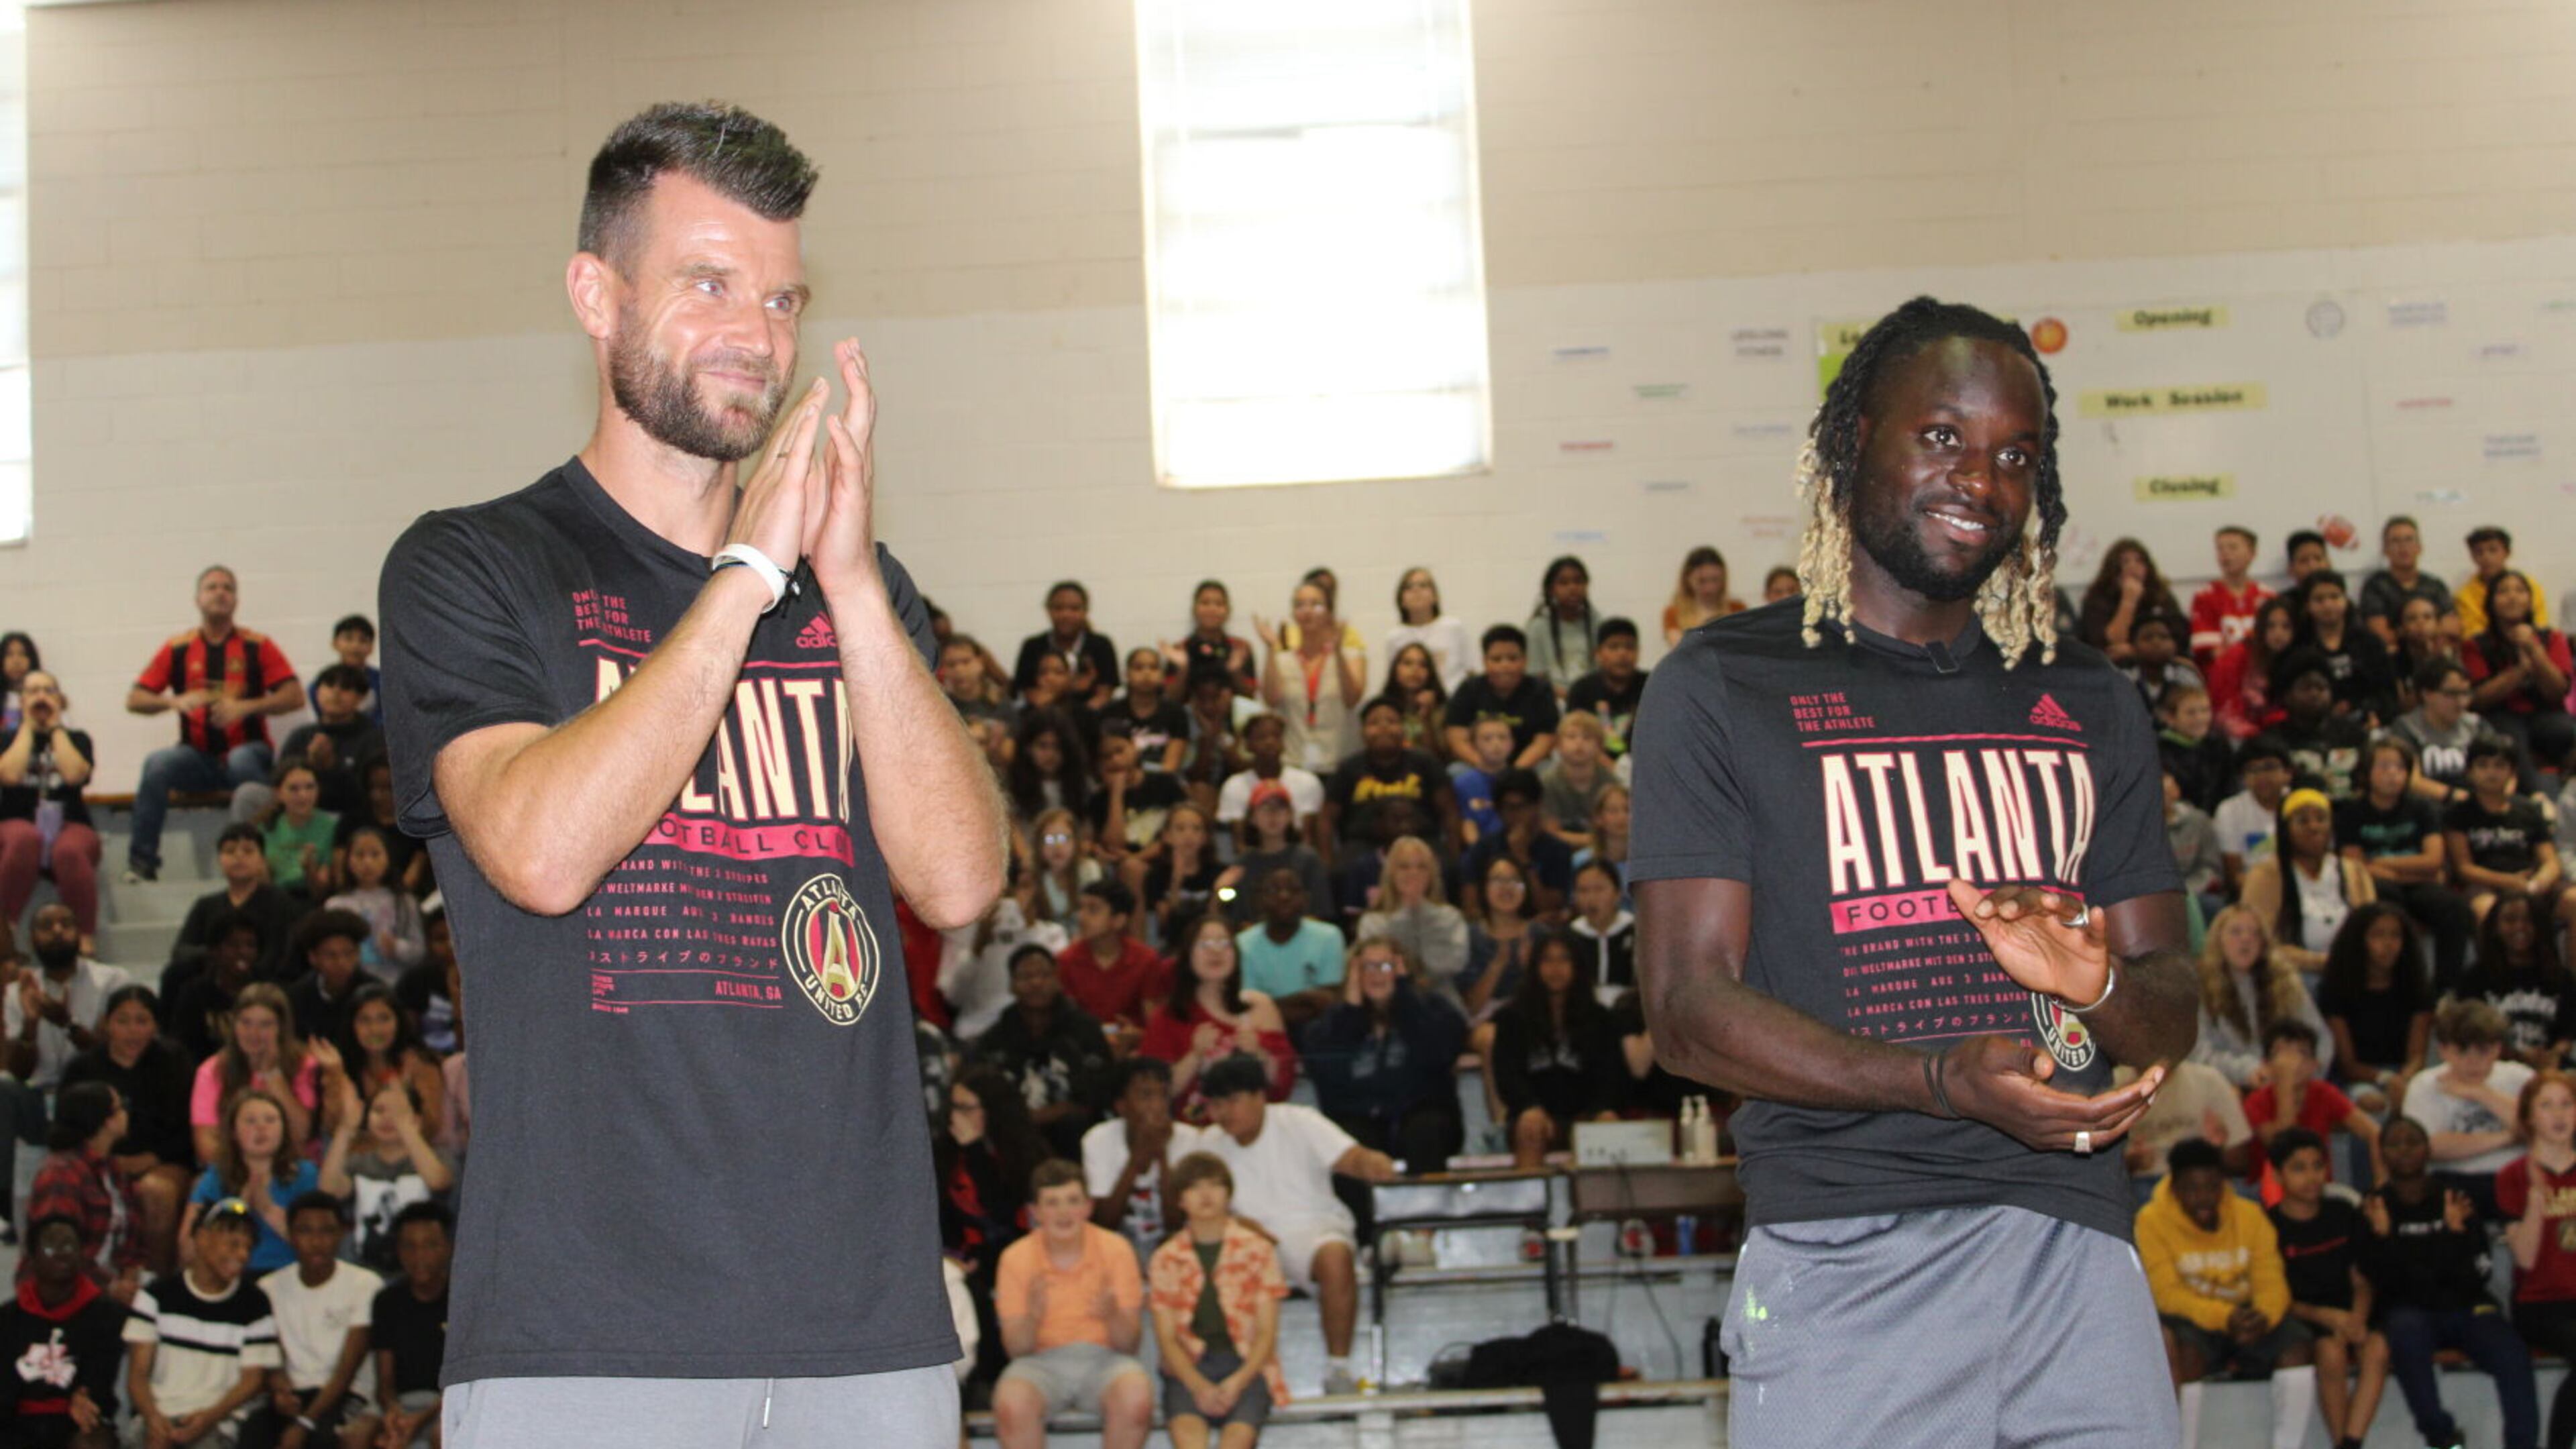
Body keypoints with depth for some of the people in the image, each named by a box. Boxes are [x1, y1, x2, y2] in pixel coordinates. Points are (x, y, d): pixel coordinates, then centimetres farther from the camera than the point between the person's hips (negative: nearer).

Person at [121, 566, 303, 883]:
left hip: (247, 750, -2)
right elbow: (134, 700, 7)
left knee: (242, 762, -36)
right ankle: (141, 861, -22)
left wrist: (246, 707, -17)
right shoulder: (178, 649, 8)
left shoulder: (257, 646, 4)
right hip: (198, 757, 2)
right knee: (157, 764, -27)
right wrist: (174, 701, -13)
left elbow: (295, 696, -4)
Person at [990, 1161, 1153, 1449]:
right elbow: (1016, 1348, -3)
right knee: (1011, 1401, -34)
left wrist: (1113, 1316, -24)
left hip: (1103, 1359, 0)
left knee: (1137, 1396, -33)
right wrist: (1032, 1318, -24)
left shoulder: (1115, 1249, 1)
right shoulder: (1016, 1258, 1)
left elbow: (1128, 1345, -2)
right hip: (1042, 1362, 0)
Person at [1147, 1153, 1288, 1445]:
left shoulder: (1258, 1250, 7)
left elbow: (1266, 1332, 3)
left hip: (1247, 1366, 0)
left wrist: (1237, 1382, -16)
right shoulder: (1166, 1259, 10)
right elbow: (1167, 1338, 4)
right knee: (1186, 1427, -32)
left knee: (1239, 1433, -32)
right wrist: (1199, 1387, -16)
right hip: (1189, 1367, 0)